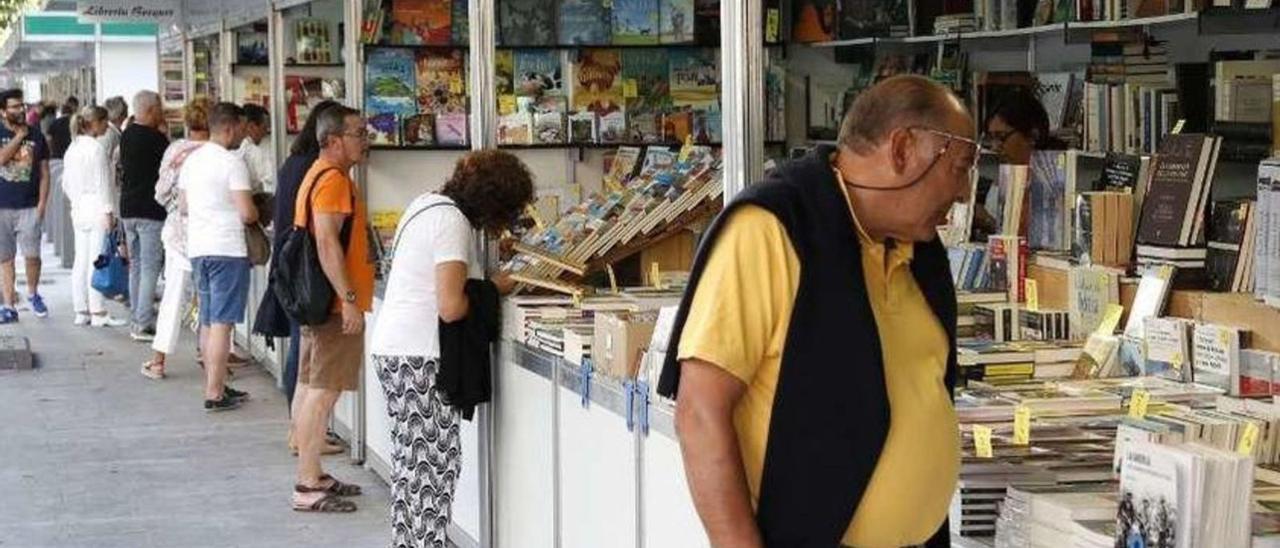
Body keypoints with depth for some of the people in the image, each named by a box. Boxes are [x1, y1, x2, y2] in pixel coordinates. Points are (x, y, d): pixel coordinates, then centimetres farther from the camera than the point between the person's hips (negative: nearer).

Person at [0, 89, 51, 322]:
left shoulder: (36, 136, 6)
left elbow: (44, 173, 7)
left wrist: (42, 203, -2)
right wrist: (19, 135, -10)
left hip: (29, 206, 0)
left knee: (32, 255, -8)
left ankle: (33, 294, 18)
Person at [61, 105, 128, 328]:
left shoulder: (72, 149, 11)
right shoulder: (96, 149, -14)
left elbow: (66, 184, 16)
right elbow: (102, 183, -15)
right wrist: (108, 212, -12)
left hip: (79, 211, 8)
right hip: (97, 209, -8)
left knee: (80, 262, 9)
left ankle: (81, 311, 14)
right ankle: (98, 312, -3)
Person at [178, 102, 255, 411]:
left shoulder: (192, 160, 11)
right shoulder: (232, 163, -13)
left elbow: (183, 207, 18)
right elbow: (247, 213, -18)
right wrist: (259, 216, 3)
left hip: (197, 248, 8)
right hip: (227, 249, -8)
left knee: (208, 322, 15)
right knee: (221, 323, -5)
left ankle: (215, 386, 22)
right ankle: (215, 394, -5)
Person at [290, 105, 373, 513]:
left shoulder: (322, 174, 17)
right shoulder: (333, 179, -16)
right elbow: (327, 243, -24)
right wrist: (349, 299, -25)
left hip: (318, 301, 11)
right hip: (335, 303, -11)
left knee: (310, 386, 13)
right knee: (323, 391, -10)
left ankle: (312, 476, 22)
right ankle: (307, 487, -9)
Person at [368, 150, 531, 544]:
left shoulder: (428, 203, 13)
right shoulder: (452, 222, -16)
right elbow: (451, 307, -21)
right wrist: (493, 290, -4)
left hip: (392, 348, 10)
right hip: (419, 358, -10)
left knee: (411, 460, 13)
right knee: (435, 465, -5)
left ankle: (407, 540, 16)